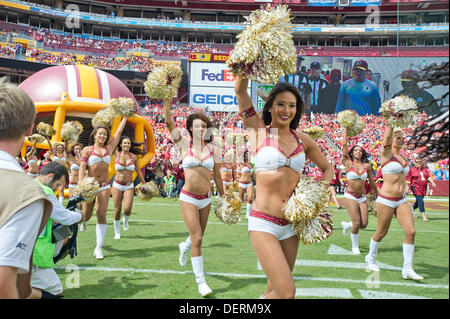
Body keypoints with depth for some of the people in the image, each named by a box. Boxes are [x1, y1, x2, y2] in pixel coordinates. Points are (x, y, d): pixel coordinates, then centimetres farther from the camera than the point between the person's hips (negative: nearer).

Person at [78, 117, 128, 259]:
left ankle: (99, 247, -1)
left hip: (104, 186, 1)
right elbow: (82, 168, -5)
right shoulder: (87, 149, 3)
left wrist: (125, 118, 18)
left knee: (101, 215, -7)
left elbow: (119, 132, 14)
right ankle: (83, 220, 49)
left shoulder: (109, 148, 10)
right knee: (86, 215, 9)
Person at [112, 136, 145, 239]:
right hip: (117, 185, 0)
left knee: (127, 209, -15)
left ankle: (126, 220, 22)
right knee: (117, 210, 2)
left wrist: (144, 185, 14)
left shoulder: (133, 157, 1)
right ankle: (117, 232, 23)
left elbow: (138, 172, 10)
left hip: (129, 186, 0)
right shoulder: (117, 154, -2)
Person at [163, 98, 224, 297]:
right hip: (188, 198, -3)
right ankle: (200, 281, 3)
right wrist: (166, 101, -22)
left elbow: (217, 177, 8)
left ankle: (185, 246, 54)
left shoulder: (213, 150, 1)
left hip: (206, 198, 4)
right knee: (197, 239, -10)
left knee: (198, 236, 18)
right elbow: (169, 123, -13)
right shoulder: (184, 145, -4)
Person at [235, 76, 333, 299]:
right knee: (287, 292, -12)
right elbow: (240, 90, -11)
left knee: (275, 290, 16)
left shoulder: (302, 139, 9)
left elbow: (327, 168, 21)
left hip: (291, 224, 5)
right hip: (263, 223, -5)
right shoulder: (259, 131, -2)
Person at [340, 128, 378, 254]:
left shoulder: (367, 166, 4)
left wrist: (378, 195, 19)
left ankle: (347, 225, 32)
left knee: (364, 224, -1)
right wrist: (345, 128, -5)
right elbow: (344, 144, -9)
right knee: (357, 223, -9)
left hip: (362, 197, 4)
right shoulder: (348, 163, -5)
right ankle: (355, 246, 15)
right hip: (350, 196, -4)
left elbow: (372, 182, 14)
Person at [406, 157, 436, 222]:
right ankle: (423, 216, -11)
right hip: (416, 188, -5)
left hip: (423, 188, 5)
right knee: (420, 201, -12)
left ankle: (411, 208, 36)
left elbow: (429, 177, 7)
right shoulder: (412, 169, 0)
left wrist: (432, 182, -10)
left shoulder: (425, 169, 11)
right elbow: (408, 179, 1)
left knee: (419, 201, 11)